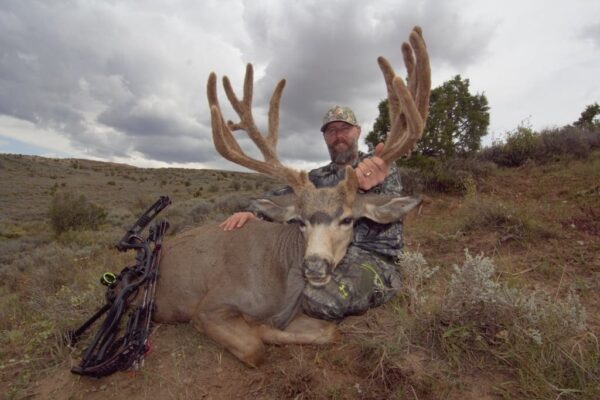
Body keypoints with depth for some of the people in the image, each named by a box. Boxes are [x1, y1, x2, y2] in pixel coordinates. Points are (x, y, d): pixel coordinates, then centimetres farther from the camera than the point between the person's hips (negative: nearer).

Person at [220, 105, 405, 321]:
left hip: (372, 257, -4)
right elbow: (280, 196, 12)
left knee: (319, 297, -34)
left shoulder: (382, 166, 1)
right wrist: (252, 212, -10)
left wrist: (369, 189, -39)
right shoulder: (318, 177, 15)